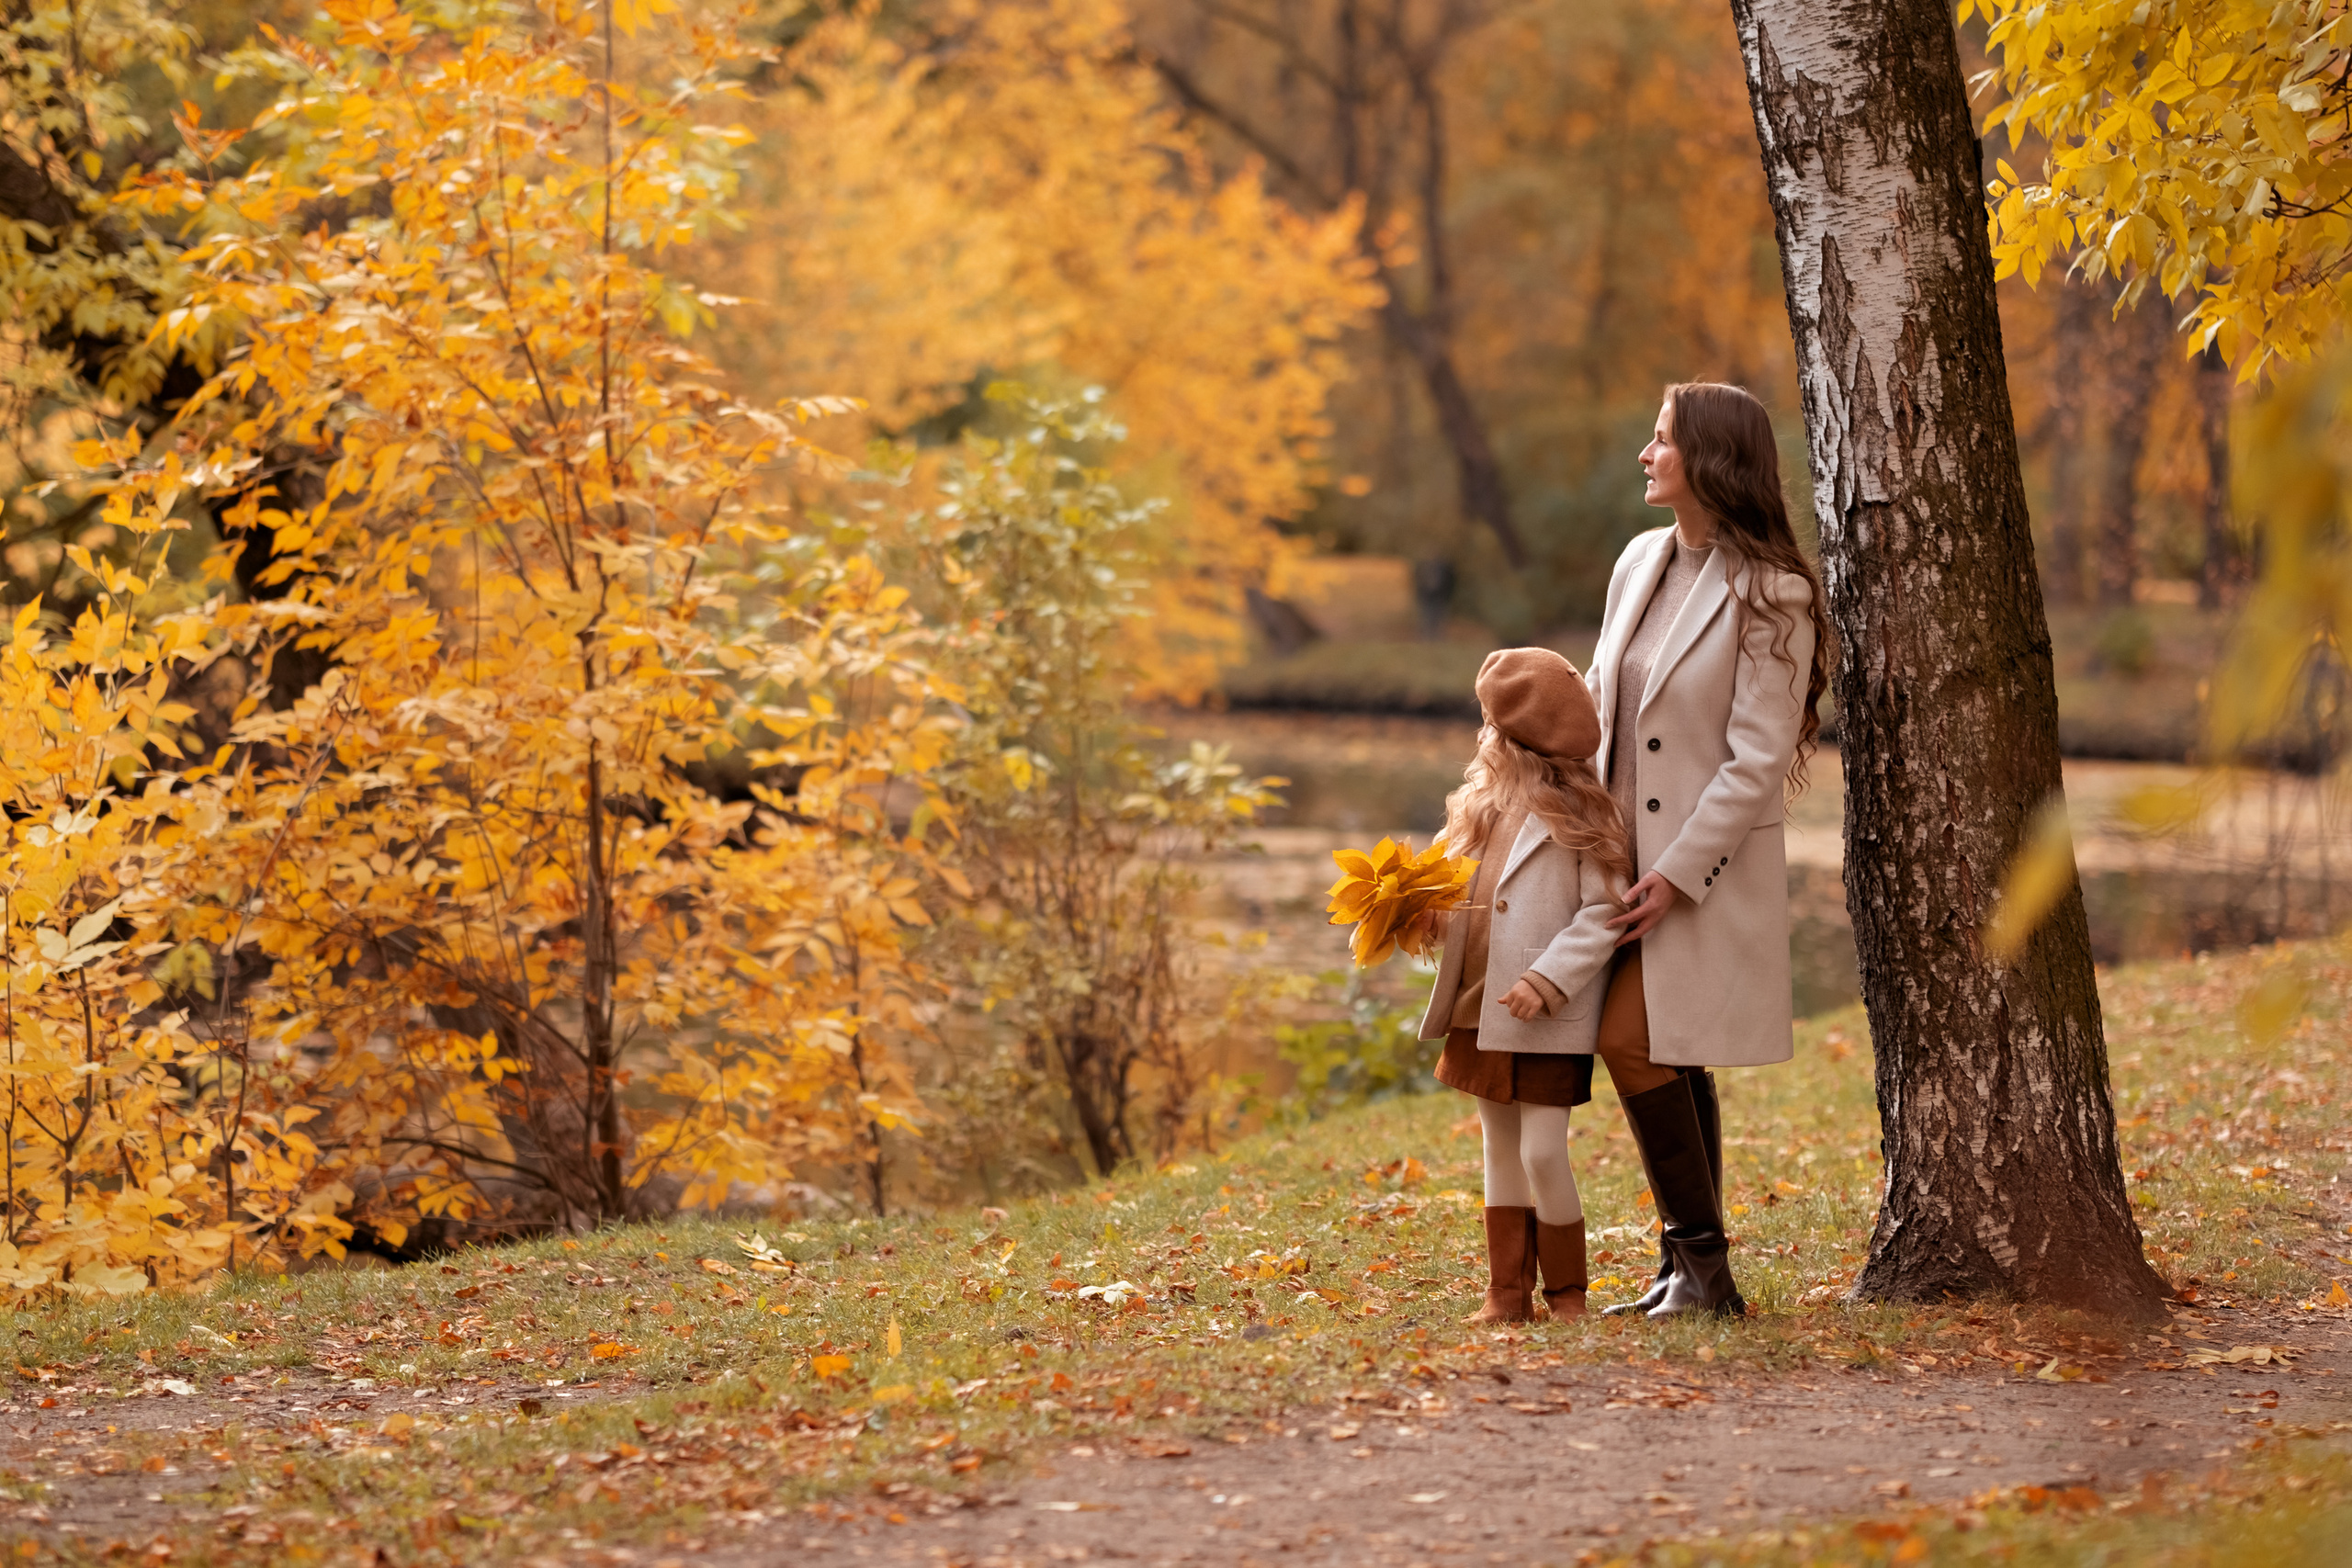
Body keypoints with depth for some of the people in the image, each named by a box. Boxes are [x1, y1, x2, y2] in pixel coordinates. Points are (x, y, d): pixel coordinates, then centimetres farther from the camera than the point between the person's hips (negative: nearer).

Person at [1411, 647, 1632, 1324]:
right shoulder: (1486, 803, 11)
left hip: (1550, 1019, -8)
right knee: (1500, 1148, 12)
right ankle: (1508, 1291, 19)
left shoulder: (1577, 811, -11)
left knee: (1542, 1151, -8)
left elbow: (1605, 912, -15)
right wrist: (1426, 914, -2)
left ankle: (1566, 1292, 7)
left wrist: (1548, 983, -22)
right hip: (1481, 1009, 8)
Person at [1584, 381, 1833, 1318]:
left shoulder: (1771, 595, -13)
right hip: (1631, 853, 7)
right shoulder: (1640, 564, 9)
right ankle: (1688, 1274, 15)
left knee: (1633, 1039, -15)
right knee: (1667, 1061, 9)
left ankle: (1703, 1263, -6)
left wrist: (1677, 872, -19)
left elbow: (1758, 757, -16)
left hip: (1710, 866, -7)